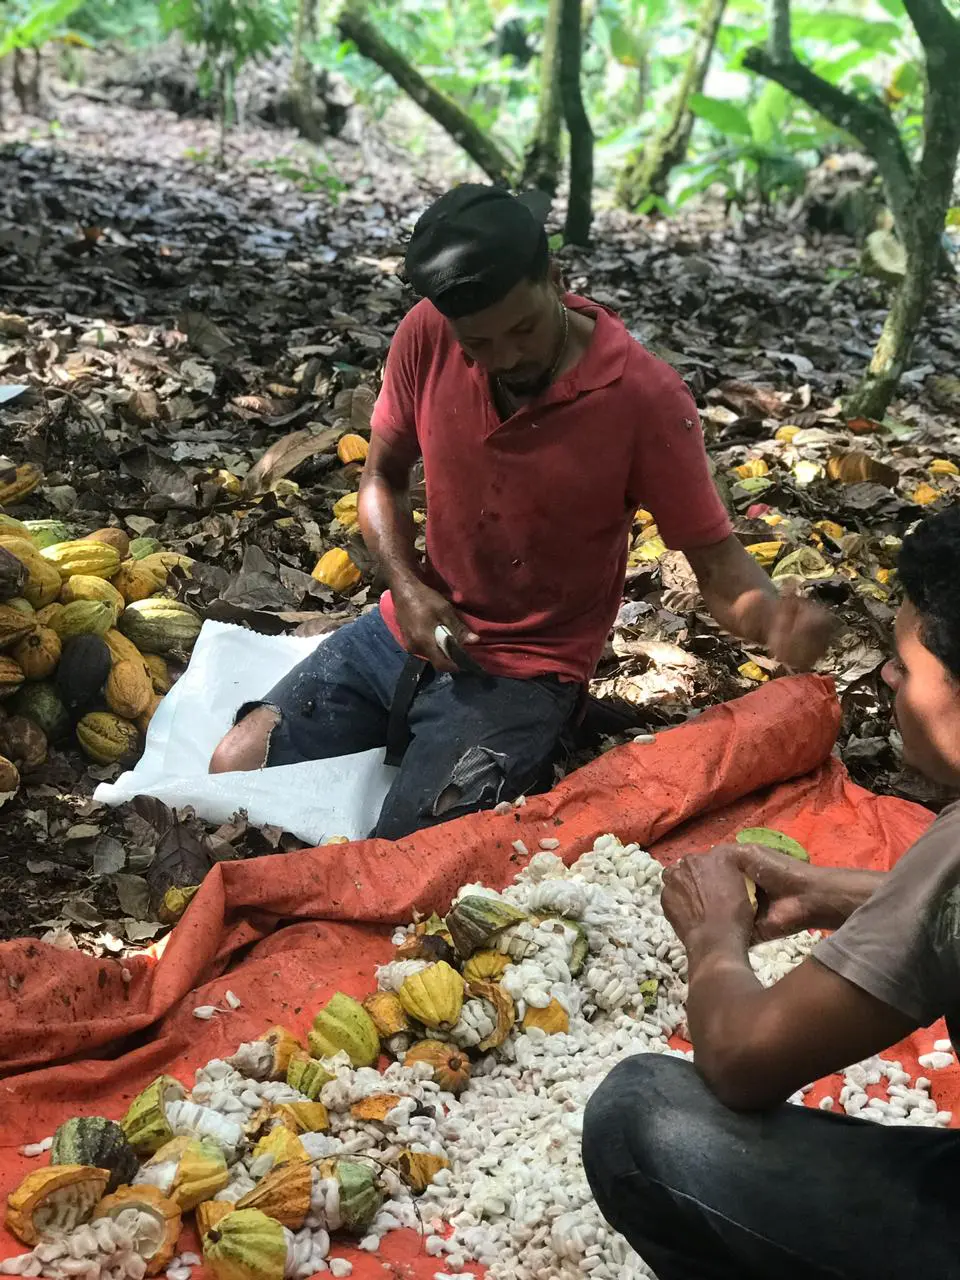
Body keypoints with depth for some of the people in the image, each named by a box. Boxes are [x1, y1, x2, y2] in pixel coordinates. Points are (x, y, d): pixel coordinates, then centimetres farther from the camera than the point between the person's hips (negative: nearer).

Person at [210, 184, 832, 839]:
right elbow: (383, 477, 6)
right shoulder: (427, 337, -10)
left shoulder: (646, 396, -21)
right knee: (233, 770, -1)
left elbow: (717, 560, -14)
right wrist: (407, 588, -12)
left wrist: (776, 617, -37)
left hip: (524, 673, -4)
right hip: (410, 631, 5)